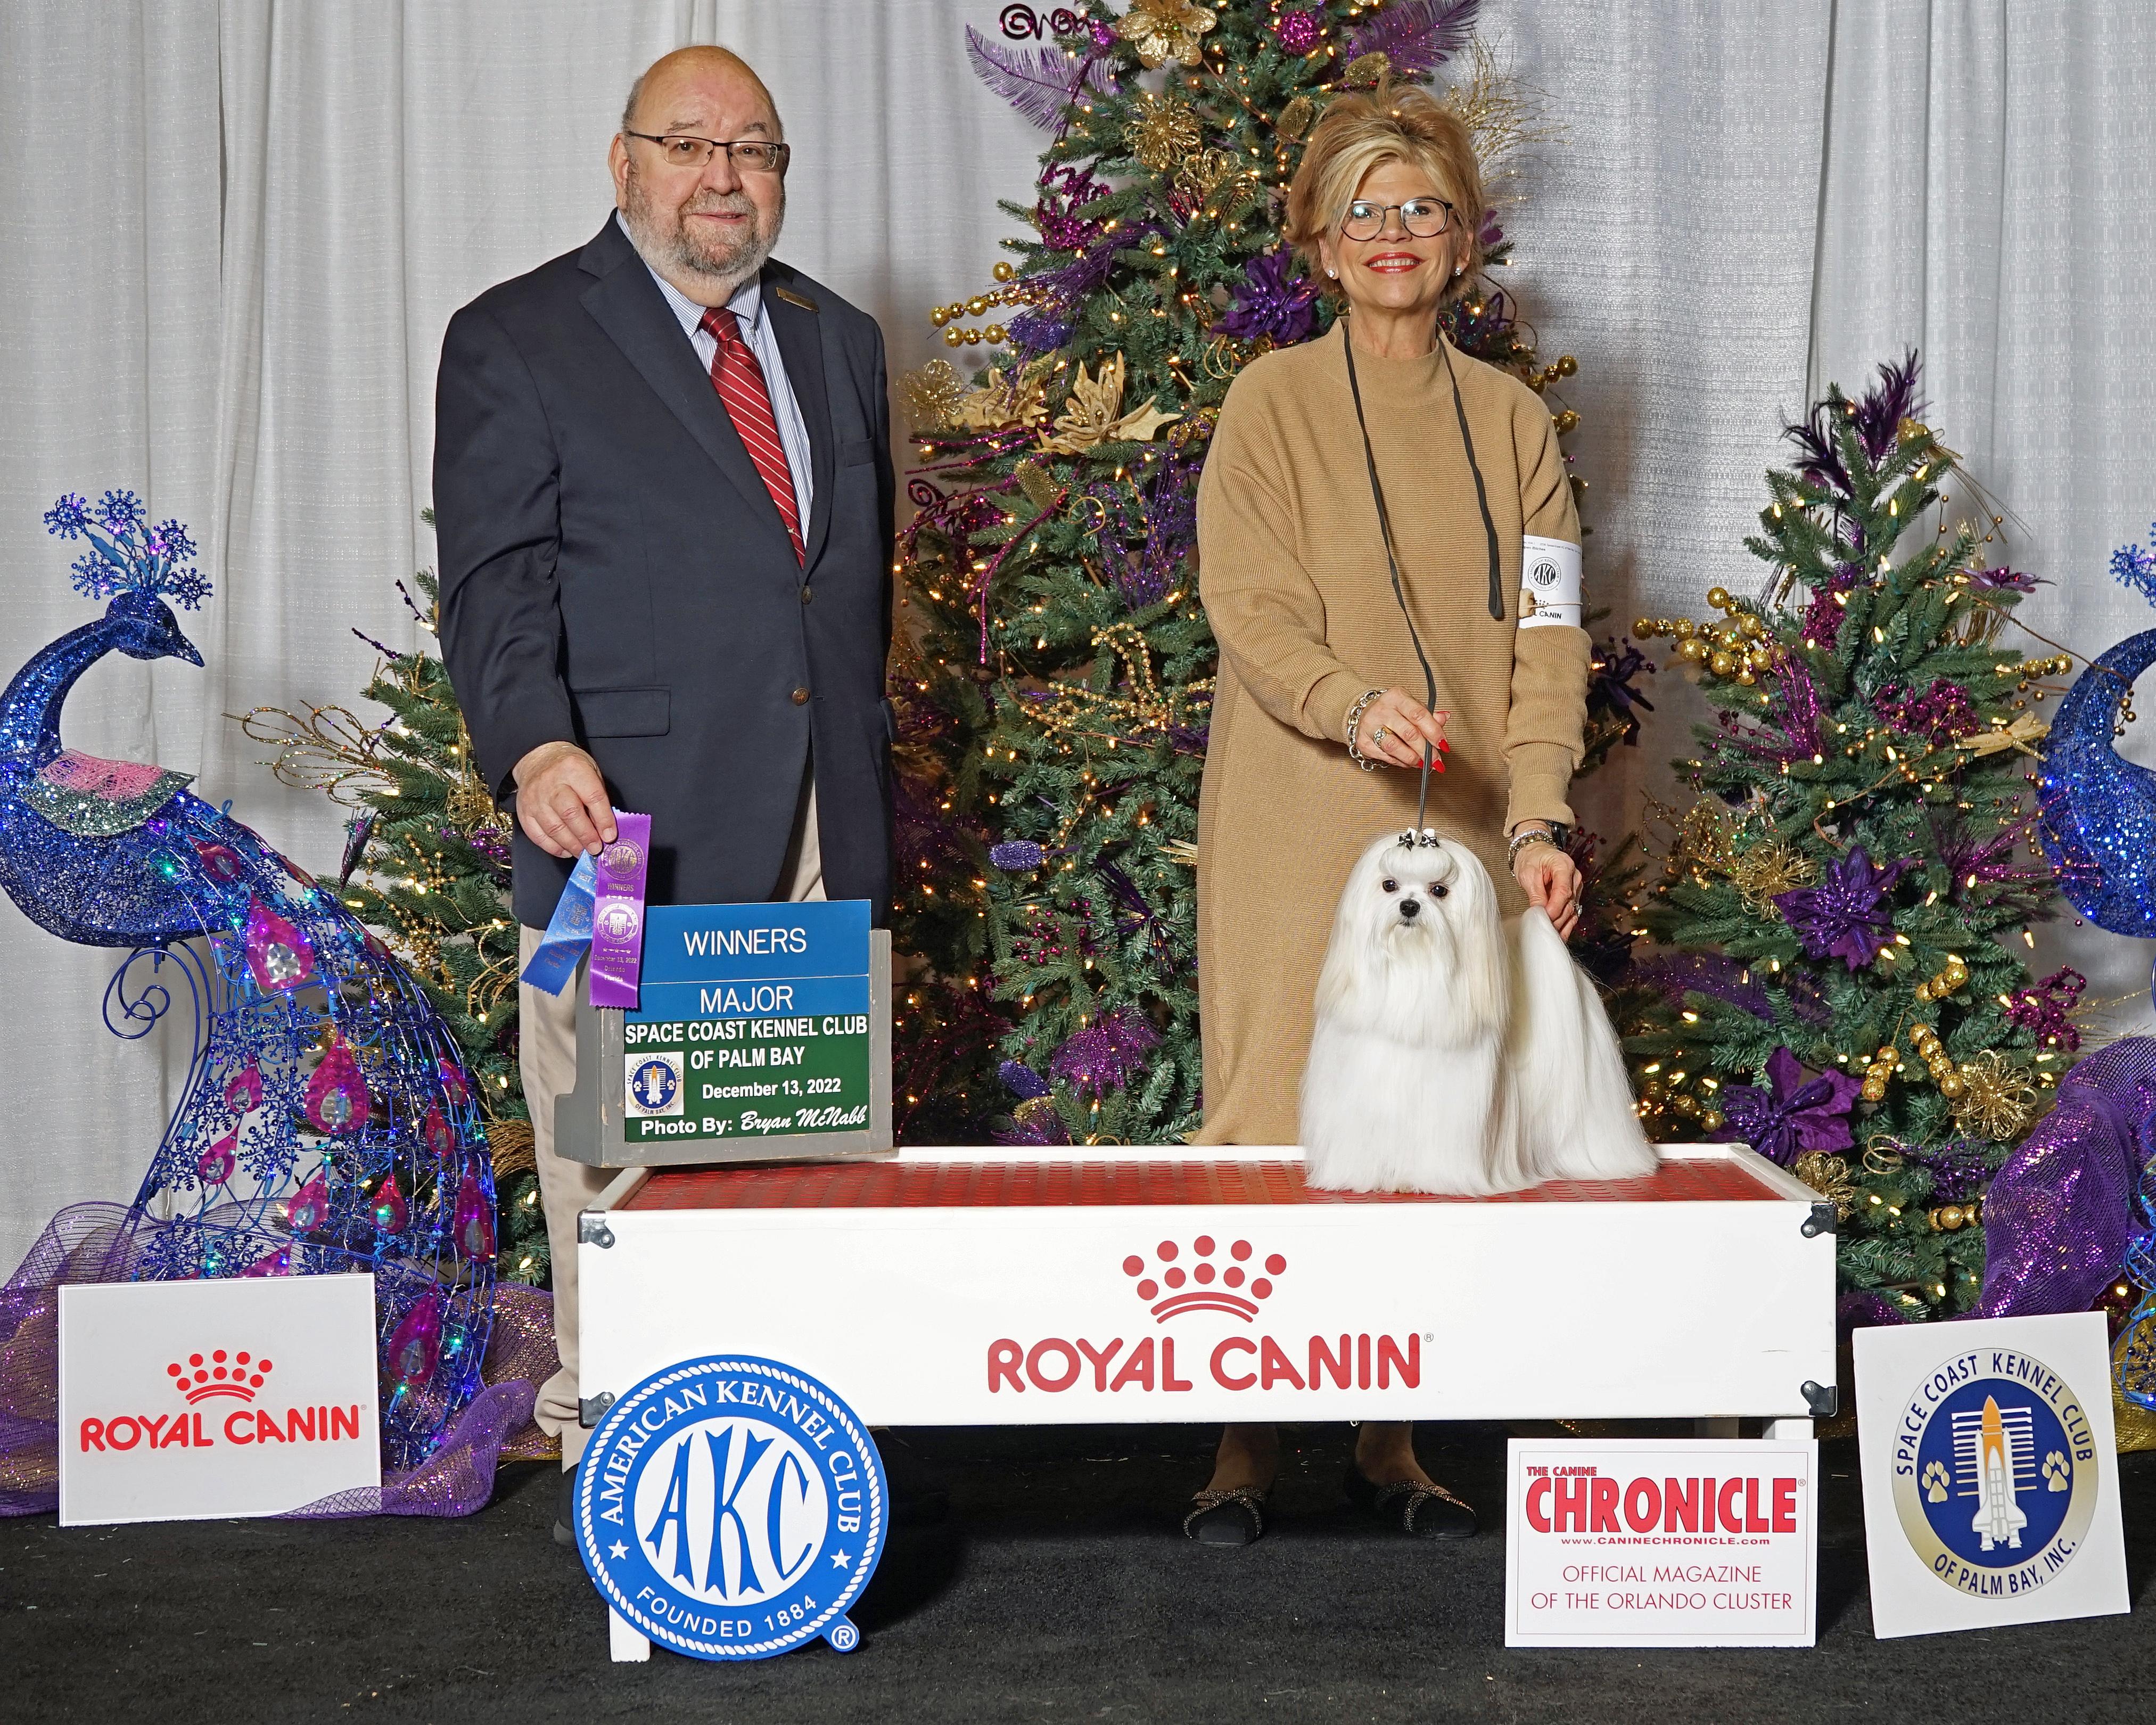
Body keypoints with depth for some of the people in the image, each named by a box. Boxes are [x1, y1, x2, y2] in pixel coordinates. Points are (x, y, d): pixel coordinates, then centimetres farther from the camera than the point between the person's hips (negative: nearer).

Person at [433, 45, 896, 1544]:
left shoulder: (839, 342, 20)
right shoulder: (517, 341, 3)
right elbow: (498, 579, -6)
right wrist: (537, 745, -22)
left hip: (822, 832, 5)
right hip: (636, 821, -4)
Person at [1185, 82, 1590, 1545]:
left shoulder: (1512, 419, 12)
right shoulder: (1274, 400, 3)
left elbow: (1547, 636, 5)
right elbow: (1251, 612, -6)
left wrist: (1538, 818, -9)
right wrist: (1354, 706, -26)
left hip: (1463, 833, 3)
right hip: (1301, 827, -3)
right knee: (1280, 1127, -4)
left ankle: (1392, 1441, 13)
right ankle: (1246, 1444, 4)